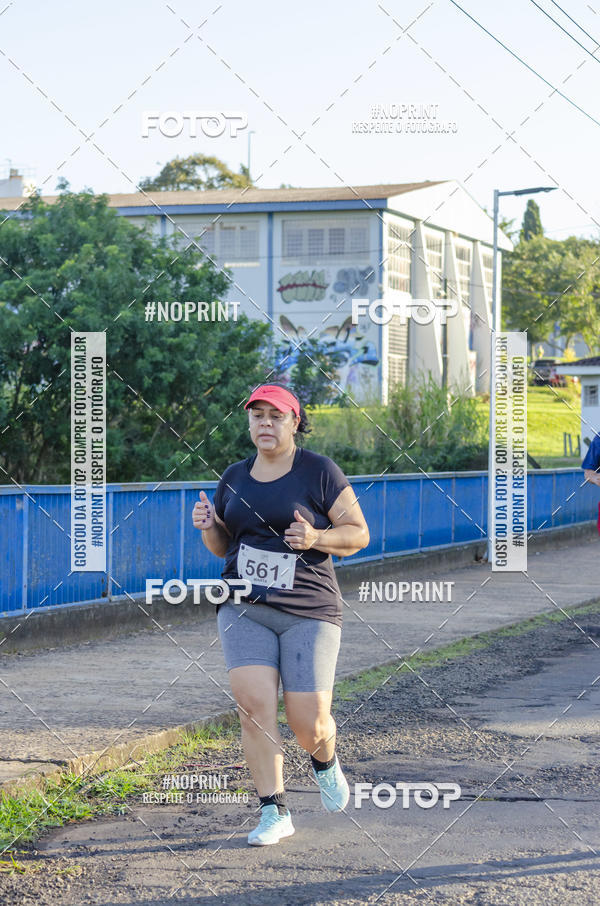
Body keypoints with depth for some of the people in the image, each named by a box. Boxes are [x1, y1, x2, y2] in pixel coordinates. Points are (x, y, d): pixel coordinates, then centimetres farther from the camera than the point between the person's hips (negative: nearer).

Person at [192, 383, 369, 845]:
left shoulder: (320, 471, -3)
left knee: (309, 725, -6)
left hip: (308, 612, -3)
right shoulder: (235, 477, 11)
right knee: (254, 706, -14)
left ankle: (326, 763, 31)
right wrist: (207, 525, -3)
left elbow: (359, 534, -2)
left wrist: (316, 538, -20)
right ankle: (275, 812, -3)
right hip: (244, 609, 3)